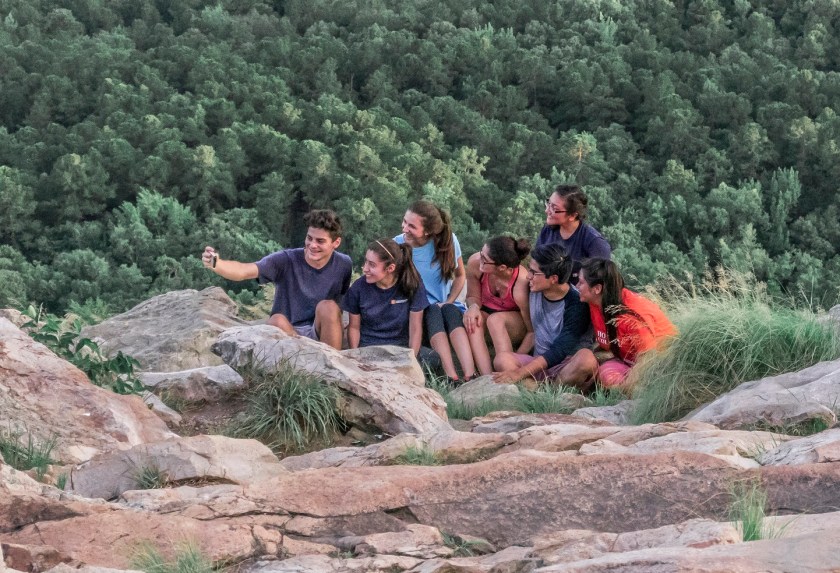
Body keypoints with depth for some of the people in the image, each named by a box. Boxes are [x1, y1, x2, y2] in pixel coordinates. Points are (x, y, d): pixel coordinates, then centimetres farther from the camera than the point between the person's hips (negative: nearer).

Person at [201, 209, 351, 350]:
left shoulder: (343, 265, -4)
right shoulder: (286, 260, -13)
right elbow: (243, 271, -26)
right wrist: (216, 264, -45)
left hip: (323, 335, 2)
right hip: (286, 334, -2)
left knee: (327, 307, -27)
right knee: (277, 320, -33)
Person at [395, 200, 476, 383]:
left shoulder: (447, 241, -7)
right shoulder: (397, 244, -10)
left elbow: (460, 275, 6)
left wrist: (449, 302, -8)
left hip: (446, 305, 1)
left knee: (450, 311, -32)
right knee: (433, 313, -33)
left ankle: (470, 377, -50)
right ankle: (452, 378, -49)